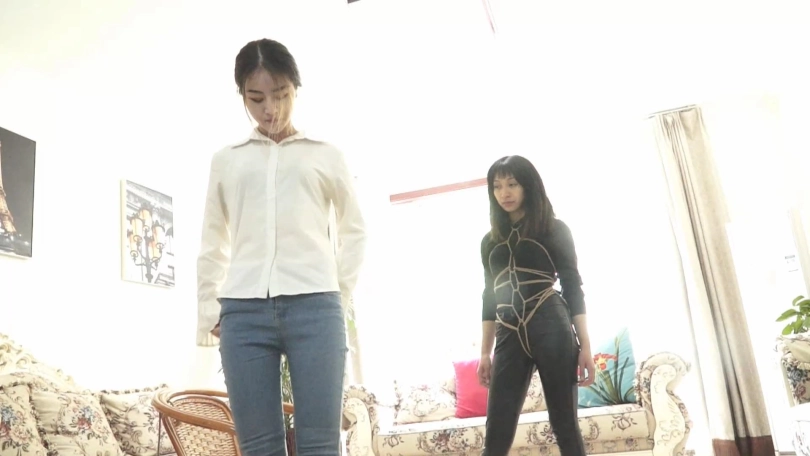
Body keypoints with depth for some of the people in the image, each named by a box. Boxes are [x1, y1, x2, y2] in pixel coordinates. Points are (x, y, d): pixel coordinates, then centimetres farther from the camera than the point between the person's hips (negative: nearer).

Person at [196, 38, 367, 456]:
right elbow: (212, 244, 22)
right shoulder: (225, 160, 17)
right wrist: (208, 311, 15)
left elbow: (354, 229, 19)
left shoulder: (326, 155, 14)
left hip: (315, 307, -1)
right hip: (243, 310, 2)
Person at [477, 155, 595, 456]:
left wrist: (585, 345, -5)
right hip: (510, 335, 3)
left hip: (551, 328, -3)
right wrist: (485, 353, 14)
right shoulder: (491, 240, 16)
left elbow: (573, 287, 2)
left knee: (565, 425, -1)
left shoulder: (554, 229, 6)